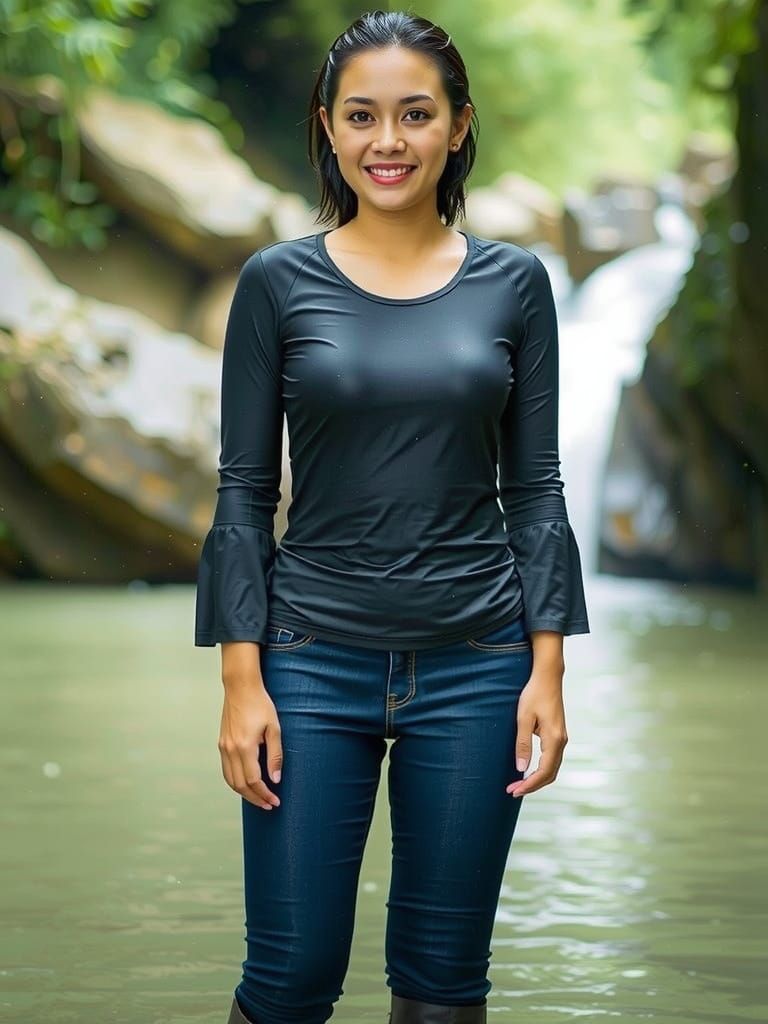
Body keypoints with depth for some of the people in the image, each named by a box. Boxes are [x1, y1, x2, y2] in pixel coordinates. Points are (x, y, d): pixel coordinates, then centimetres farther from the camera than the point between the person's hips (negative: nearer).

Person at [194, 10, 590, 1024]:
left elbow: (534, 488, 3)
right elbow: (244, 492, -1)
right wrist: (242, 682, -8)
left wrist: (548, 670, -4)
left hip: (473, 662, 1)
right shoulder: (278, 281, -1)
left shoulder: (514, 282, 3)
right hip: (315, 659, -1)